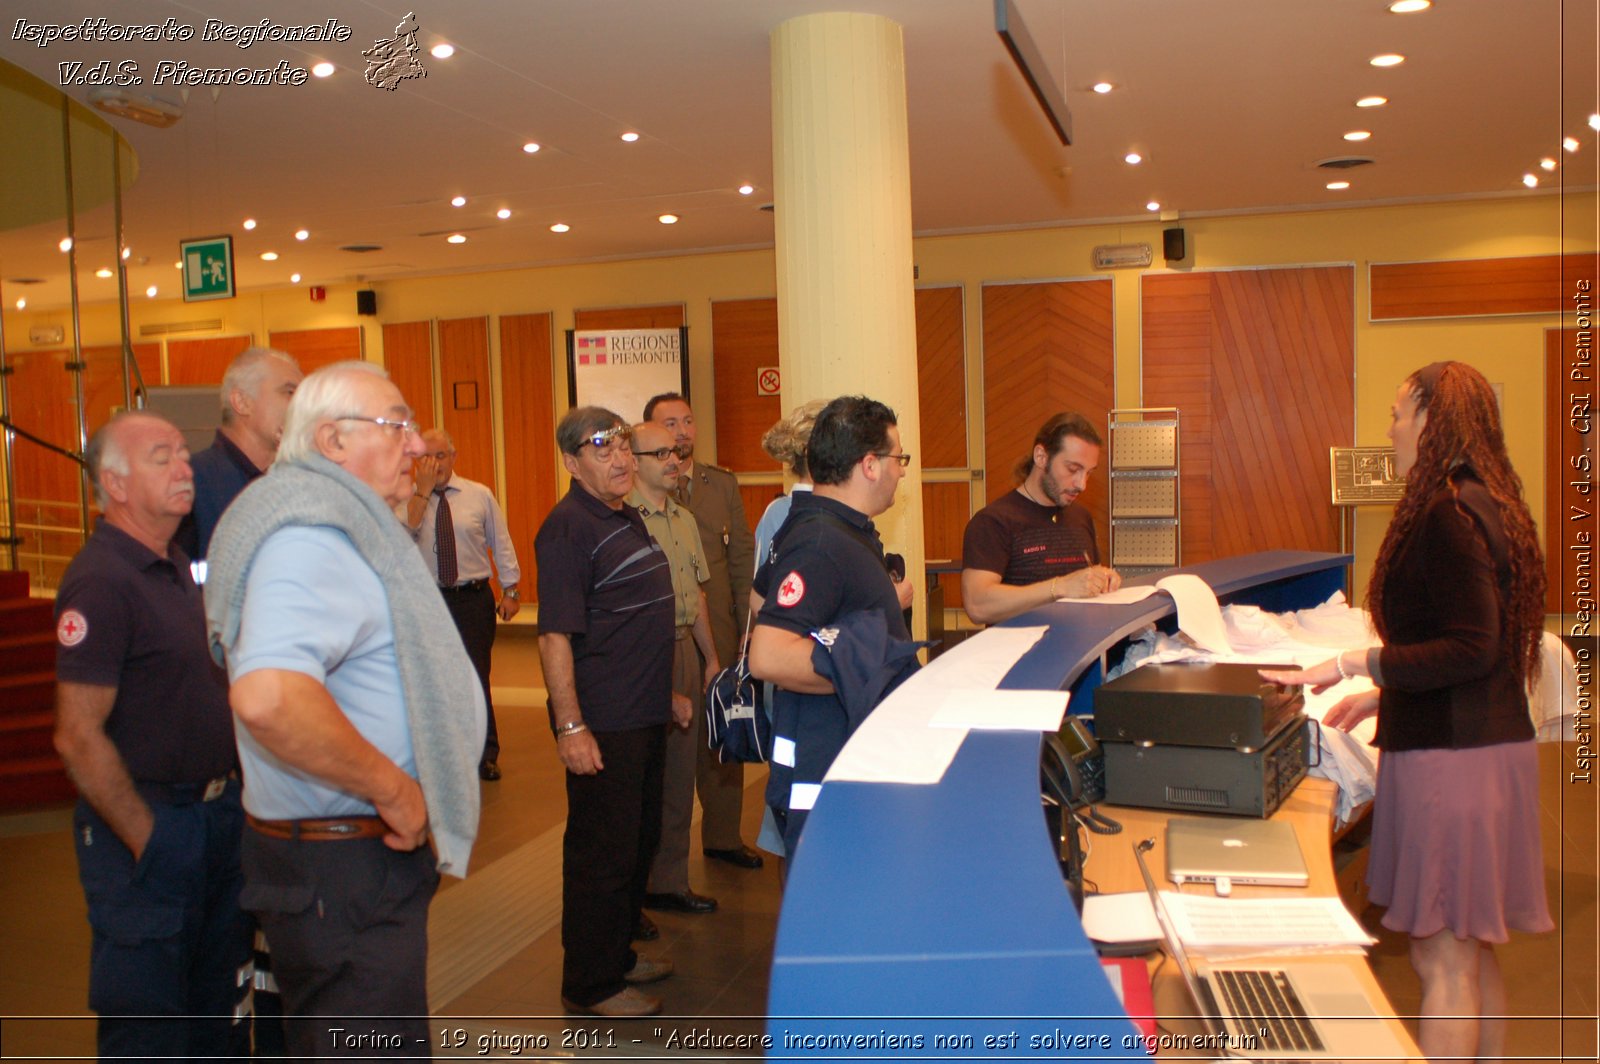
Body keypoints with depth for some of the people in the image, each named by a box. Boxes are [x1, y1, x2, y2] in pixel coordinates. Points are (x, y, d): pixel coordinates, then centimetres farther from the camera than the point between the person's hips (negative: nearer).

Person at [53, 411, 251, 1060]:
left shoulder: (176, 568, 10)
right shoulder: (100, 582, -18)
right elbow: (78, 737, -21)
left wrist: (229, 800, 13)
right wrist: (146, 840, -16)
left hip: (218, 813, 8)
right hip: (149, 827, -8)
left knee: (219, 1006, 20)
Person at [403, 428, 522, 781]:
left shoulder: (480, 495, 2)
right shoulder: (408, 499, 1)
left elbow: (501, 542, 6)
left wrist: (510, 589, 3)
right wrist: (423, 491, -19)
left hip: (474, 598, -1)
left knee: (477, 676, 3)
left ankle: (487, 753, 18)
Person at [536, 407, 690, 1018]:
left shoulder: (628, 519, 13)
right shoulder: (568, 528, -16)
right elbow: (554, 635, -21)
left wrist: (667, 693, 24)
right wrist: (570, 727, -25)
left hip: (645, 716, 10)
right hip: (602, 725, -9)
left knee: (639, 842, 19)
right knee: (602, 852, 1)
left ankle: (617, 954, 36)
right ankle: (590, 987, 15)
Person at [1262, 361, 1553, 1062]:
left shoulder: (1447, 516, -17)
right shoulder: (1485, 505, 14)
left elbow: (1471, 648, -23)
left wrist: (1353, 665, -21)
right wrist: (1383, 696, 22)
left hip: (1452, 760, -10)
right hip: (1487, 745, 10)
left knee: (1443, 960, -2)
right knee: (1471, 952, 18)